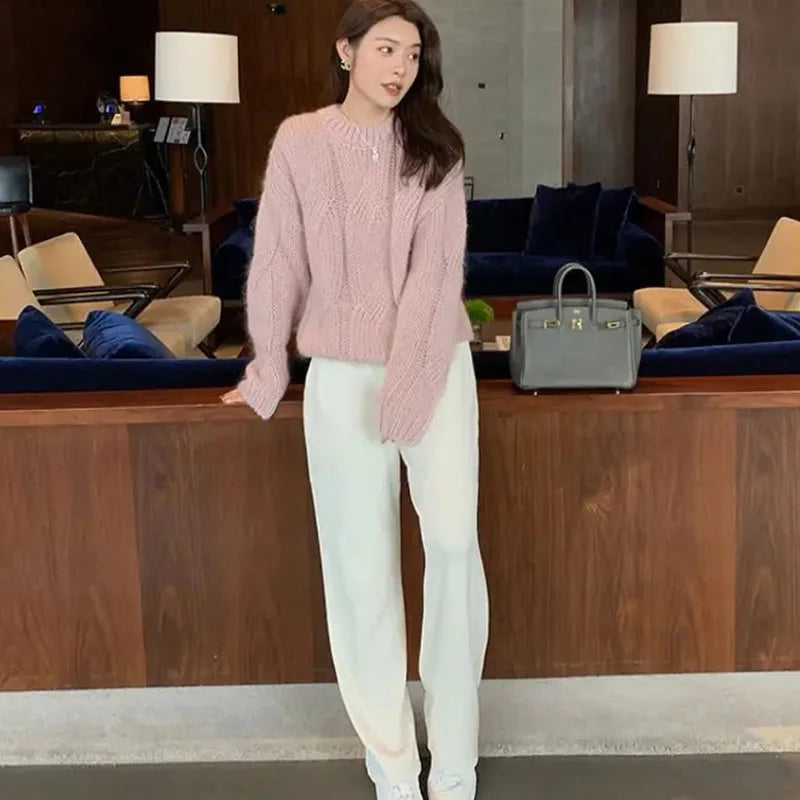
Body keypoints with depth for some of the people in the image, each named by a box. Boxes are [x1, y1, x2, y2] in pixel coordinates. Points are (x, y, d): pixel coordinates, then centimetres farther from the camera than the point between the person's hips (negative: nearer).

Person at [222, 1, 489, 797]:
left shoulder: (434, 148, 2)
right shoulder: (299, 141, 0)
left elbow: (436, 267, -8)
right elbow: (279, 260, 4)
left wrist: (406, 380, -17)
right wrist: (266, 371, 6)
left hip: (437, 366, 0)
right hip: (341, 375, 0)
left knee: (454, 538, -12)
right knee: (362, 562, 3)